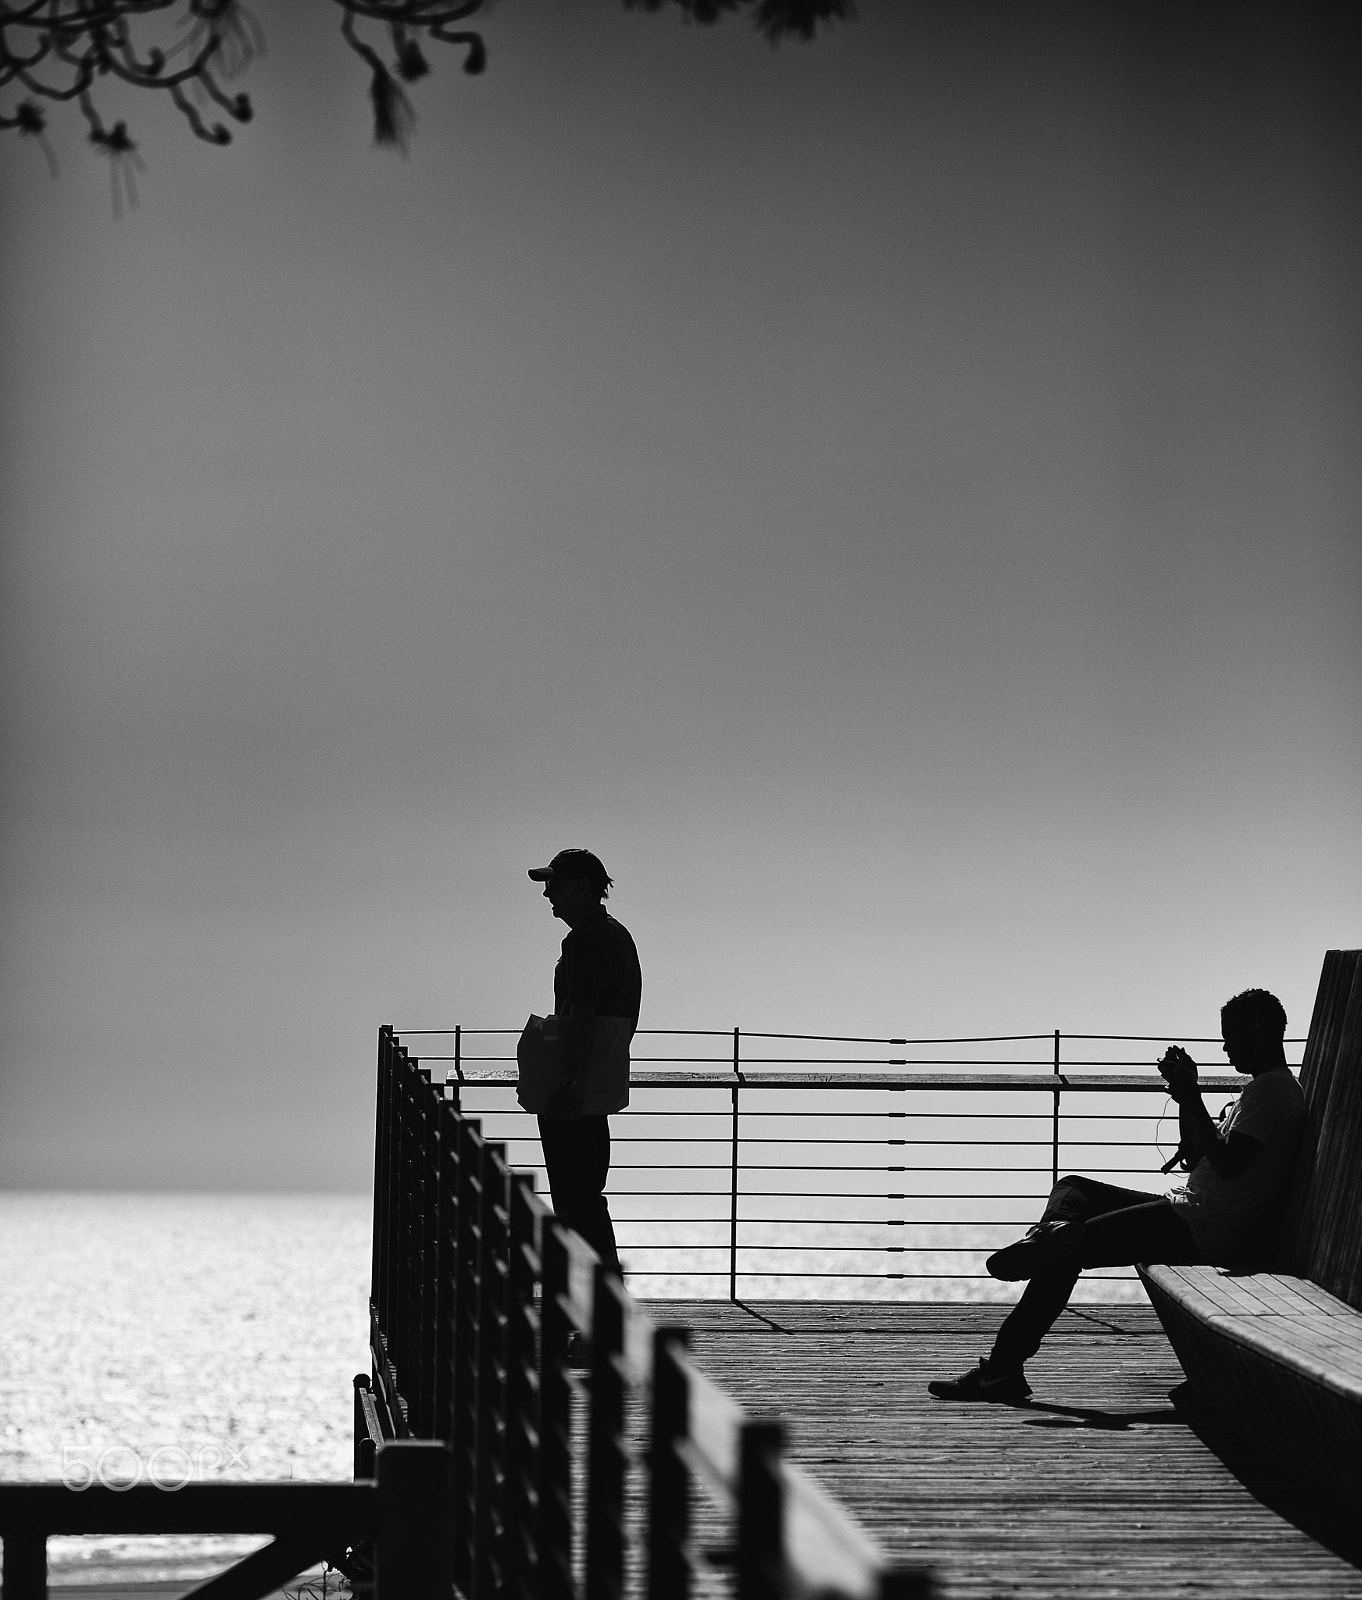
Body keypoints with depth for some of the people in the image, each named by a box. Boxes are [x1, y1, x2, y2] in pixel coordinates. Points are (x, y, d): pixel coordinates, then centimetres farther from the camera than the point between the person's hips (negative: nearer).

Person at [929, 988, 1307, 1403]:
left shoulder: (1271, 1089, -10)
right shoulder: (1266, 1088, 24)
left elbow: (1226, 1164, -23)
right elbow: (1195, 1158, 24)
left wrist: (1192, 1098, -13)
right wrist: (1186, 1094, 11)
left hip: (1206, 1231, -11)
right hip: (1194, 1217, 11)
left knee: (1072, 1248, -12)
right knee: (1073, 1186, 13)